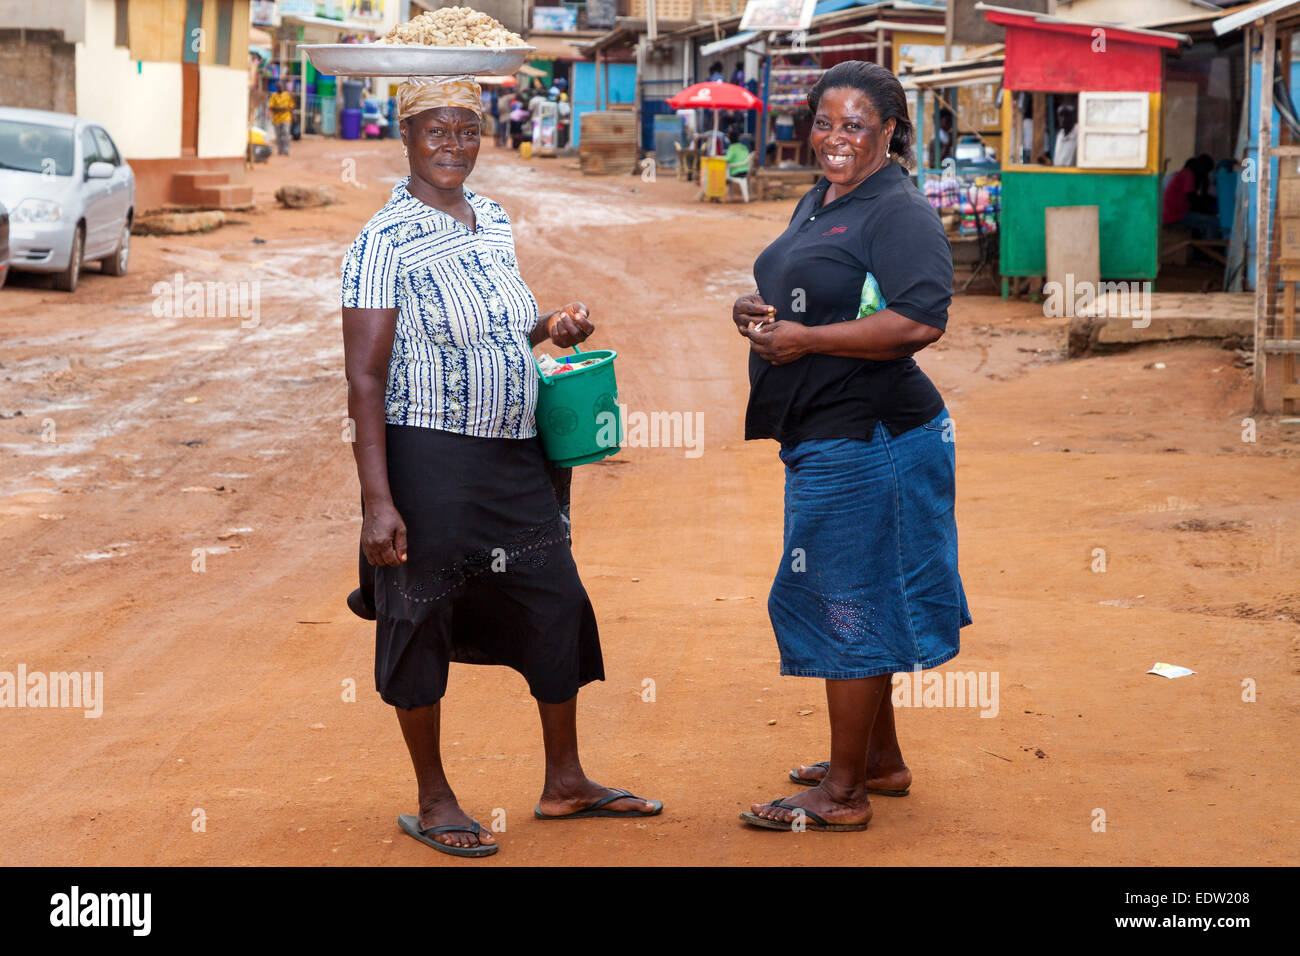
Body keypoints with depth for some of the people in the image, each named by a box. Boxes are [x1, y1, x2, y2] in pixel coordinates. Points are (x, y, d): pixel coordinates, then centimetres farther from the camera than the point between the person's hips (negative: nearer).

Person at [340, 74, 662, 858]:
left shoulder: (496, 224, 10)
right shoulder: (385, 241, -12)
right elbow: (366, 379, -15)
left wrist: (551, 328, 5)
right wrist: (379, 500, -20)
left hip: (516, 456, 7)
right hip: (429, 461, -7)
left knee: (559, 606, 10)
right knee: (421, 623, 3)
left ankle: (565, 783, 25)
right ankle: (433, 801, 18)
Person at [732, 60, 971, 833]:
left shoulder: (900, 212, -14)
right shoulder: (818, 202, 15)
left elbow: (921, 322, -26)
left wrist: (803, 339, -22)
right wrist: (757, 311, 4)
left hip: (866, 441, -10)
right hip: (822, 437, 10)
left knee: (848, 606, -3)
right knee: (856, 603, 18)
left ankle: (842, 793, 6)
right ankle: (882, 761, 30)